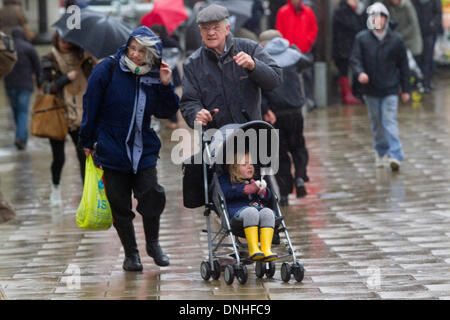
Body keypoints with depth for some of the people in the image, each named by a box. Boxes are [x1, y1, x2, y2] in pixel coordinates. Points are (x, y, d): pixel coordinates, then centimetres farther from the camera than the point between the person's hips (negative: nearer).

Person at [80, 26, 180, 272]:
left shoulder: (153, 76, 1)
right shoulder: (108, 70, -8)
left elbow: (167, 112, 4)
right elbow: (91, 106, -3)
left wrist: (165, 86, -11)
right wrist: (87, 141, 0)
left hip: (143, 150, 2)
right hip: (111, 148, -2)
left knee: (152, 196, -12)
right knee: (119, 204, 2)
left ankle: (153, 244, 13)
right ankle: (131, 254, 18)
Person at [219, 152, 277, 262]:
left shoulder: (255, 180, 34)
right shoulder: (225, 179, 19)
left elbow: (268, 197, 25)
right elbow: (226, 192, -4)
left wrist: (263, 192, -1)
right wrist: (248, 189, -15)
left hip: (260, 208, 4)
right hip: (237, 210, -4)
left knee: (267, 212, -32)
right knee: (251, 212, -39)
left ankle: (266, 249, -43)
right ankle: (253, 249, -47)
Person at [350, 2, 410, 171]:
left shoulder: (396, 39, 0)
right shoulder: (362, 38, -1)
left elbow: (403, 65, 5)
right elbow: (354, 59, -4)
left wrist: (406, 89, 5)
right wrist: (360, 72, -26)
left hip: (390, 89, -2)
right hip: (370, 89, 2)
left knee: (390, 121, -11)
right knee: (376, 123, 13)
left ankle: (395, 156, -15)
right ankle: (381, 151, 31)